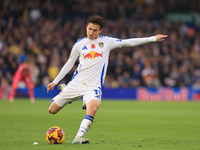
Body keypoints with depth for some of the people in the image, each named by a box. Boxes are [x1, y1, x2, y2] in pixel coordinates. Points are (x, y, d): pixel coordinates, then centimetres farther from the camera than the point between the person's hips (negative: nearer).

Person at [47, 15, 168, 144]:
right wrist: (55, 81, 17)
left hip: (93, 86, -2)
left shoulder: (107, 42, 5)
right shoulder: (79, 44, 7)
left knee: (92, 108, -34)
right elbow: (69, 64, 16)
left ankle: (78, 138, -33)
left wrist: (153, 38, 1)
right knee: (52, 110, 4)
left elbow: (129, 42, 5)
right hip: (76, 83, 2)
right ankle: (64, 89, 34)